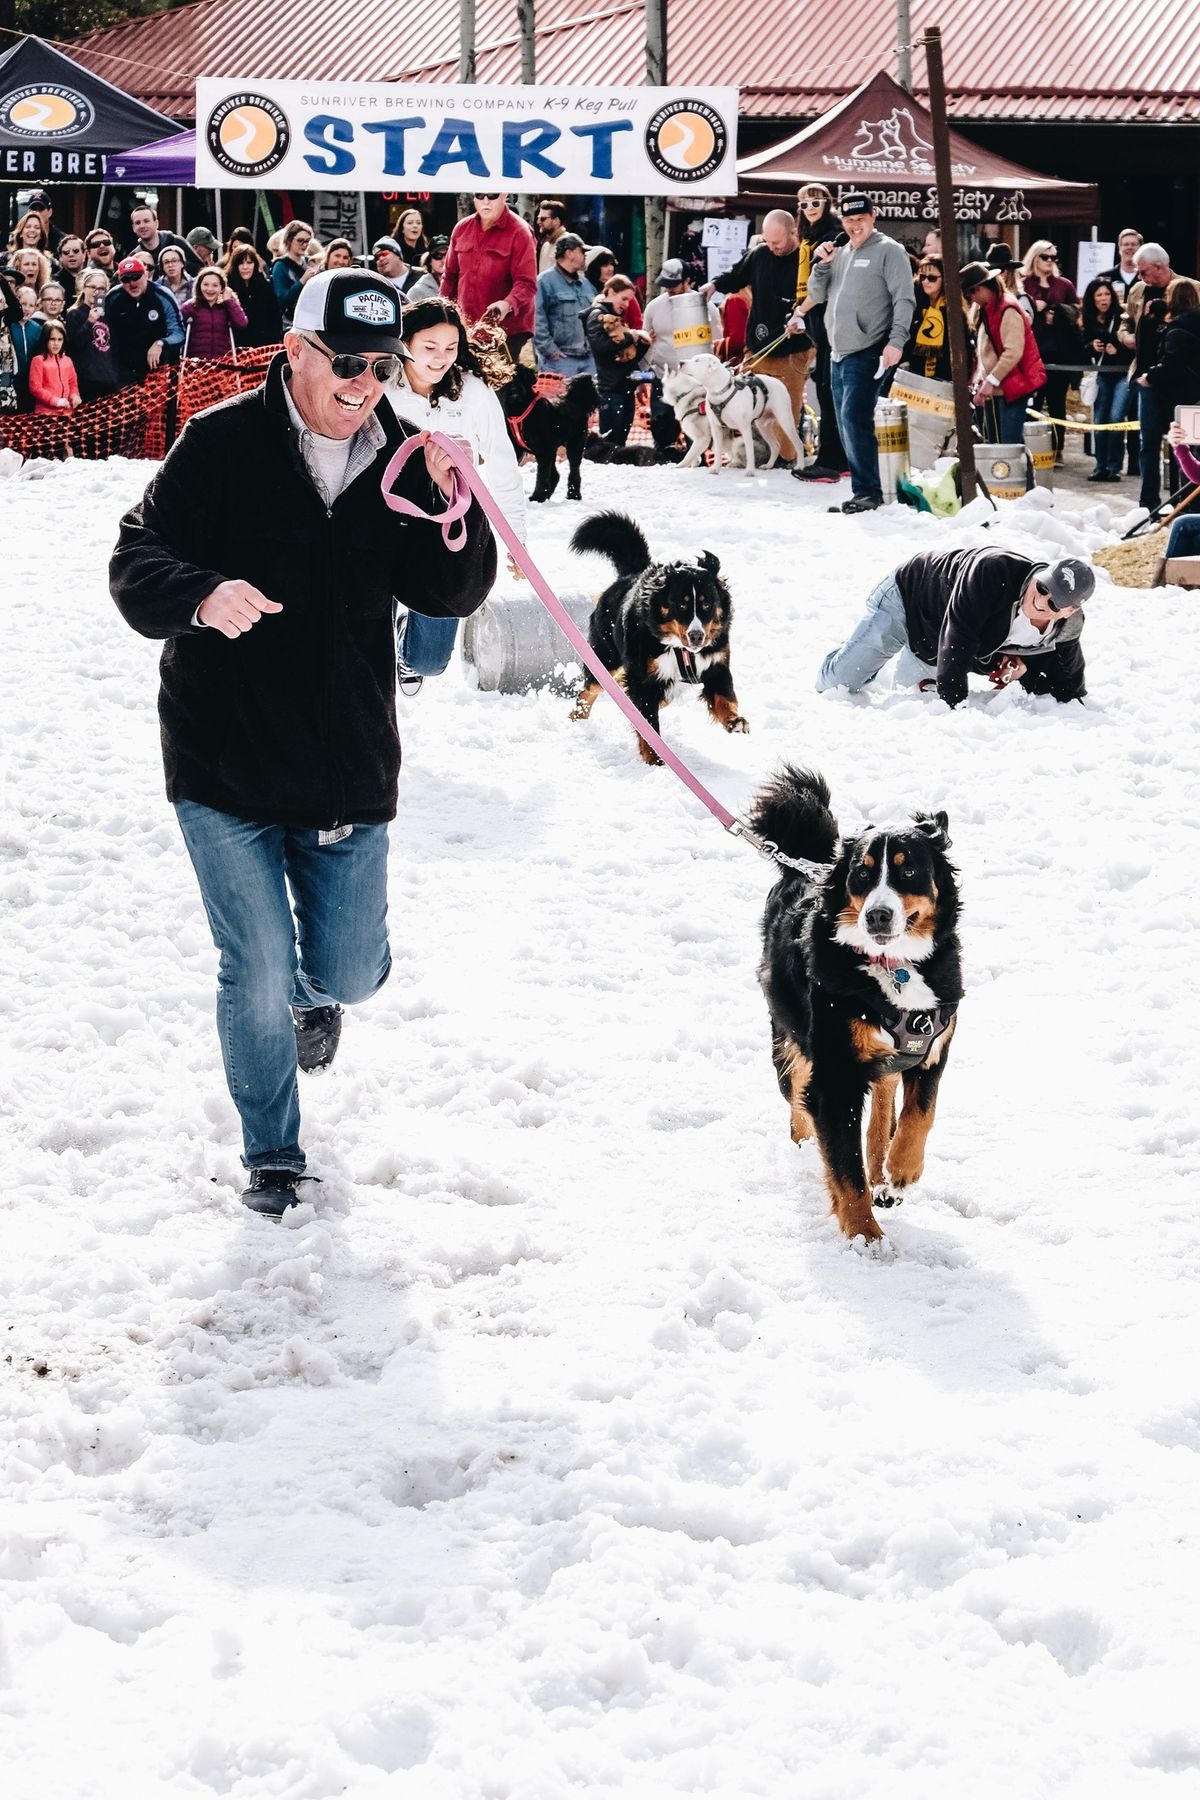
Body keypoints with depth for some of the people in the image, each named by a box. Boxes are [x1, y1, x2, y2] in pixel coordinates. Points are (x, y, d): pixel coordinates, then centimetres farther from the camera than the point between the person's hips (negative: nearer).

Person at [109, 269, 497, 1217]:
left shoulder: (400, 458, 2)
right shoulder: (221, 444, -10)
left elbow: (452, 595, 2)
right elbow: (137, 561, -11)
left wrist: (452, 511, -18)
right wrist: (200, 595, -33)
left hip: (350, 767, 3)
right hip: (225, 762, -3)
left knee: (352, 972, 10)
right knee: (258, 976, -1)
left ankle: (314, 992, 49)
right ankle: (273, 1157, 21)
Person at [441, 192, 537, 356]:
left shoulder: (519, 232, -8)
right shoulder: (462, 229, 10)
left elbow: (526, 282, -15)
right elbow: (450, 276, 19)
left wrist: (507, 305, -33)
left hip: (507, 328, -5)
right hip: (465, 327, 5)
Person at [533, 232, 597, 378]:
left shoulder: (586, 283, 20)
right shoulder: (545, 282, -5)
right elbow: (537, 321, -13)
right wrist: (550, 351, -16)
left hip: (589, 359, 7)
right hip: (560, 360, -7)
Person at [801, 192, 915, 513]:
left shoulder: (888, 250, -2)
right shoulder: (841, 254, 19)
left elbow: (904, 300, -9)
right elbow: (816, 295, 21)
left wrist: (896, 340, -20)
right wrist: (821, 265, 4)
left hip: (867, 352, -8)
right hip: (839, 354, 8)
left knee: (855, 418, -17)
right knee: (847, 424, 9)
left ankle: (868, 492, -15)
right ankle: (863, 493, 14)